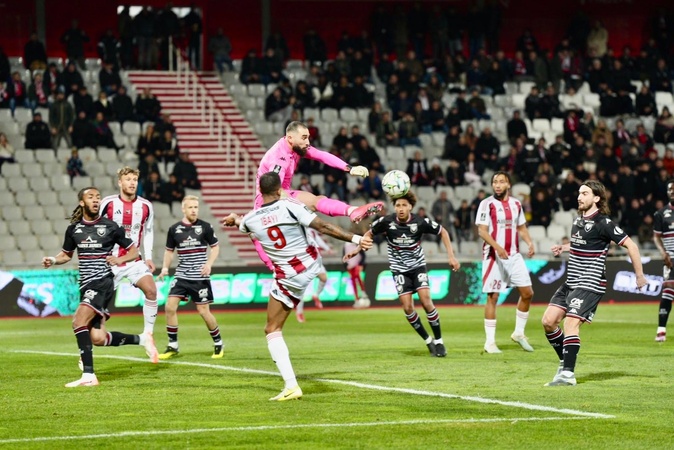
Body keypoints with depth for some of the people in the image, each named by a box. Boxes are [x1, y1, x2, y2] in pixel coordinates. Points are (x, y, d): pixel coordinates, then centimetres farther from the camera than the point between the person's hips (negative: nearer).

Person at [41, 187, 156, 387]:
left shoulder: (110, 227, -3)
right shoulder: (74, 229, 8)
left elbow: (133, 250, 6)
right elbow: (66, 254, 22)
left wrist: (120, 259, -14)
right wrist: (53, 260, 1)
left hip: (103, 282, -6)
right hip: (86, 285, 6)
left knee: (79, 321, -24)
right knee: (98, 338, 1)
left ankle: (88, 375, -23)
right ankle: (141, 340, 25)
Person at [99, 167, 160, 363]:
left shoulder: (145, 206, 1)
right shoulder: (108, 203, -8)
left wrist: (148, 257, 3)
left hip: (134, 261, 2)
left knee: (151, 290, -21)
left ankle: (148, 336, -12)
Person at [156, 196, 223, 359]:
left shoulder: (205, 227, -4)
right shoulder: (174, 229, 2)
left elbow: (215, 247, 4)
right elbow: (169, 250, 14)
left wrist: (209, 264, -12)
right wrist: (165, 268, 0)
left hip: (200, 277, -3)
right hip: (181, 276, 3)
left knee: (204, 311, -3)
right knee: (170, 307, -9)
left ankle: (218, 344, 17)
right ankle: (172, 346, 3)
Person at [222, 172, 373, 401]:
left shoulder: (250, 220, -7)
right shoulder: (290, 206, -15)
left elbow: (242, 224, 20)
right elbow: (323, 227, -18)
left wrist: (234, 219, 46)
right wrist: (356, 239, -11)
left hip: (288, 279, -1)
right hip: (312, 266, 1)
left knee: (272, 330, 4)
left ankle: (291, 386, -7)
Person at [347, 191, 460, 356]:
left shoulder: (421, 223, -18)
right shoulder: (386, 222, -16)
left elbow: (442, 232, -2)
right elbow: (370, 233, 4)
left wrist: (451, 256, -6)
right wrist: (357, 250, -4)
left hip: (418, 266, -1)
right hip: (399, 269, 1)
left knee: (426, 301, -17)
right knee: (407, 307, -10)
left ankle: (438, 341, -2)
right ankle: (428, 341, 9)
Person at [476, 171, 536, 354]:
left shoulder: (516, 204, 11)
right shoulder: (487, 204, -6)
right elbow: (482, 230, -13)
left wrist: (529, 242, 0)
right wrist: (497, 246, -28)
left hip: (514, 255, 5)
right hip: (493, 256, -5)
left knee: (527, 293, 3)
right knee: (493, 297, -3)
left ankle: (519, 333, 19)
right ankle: (490, 342, 2)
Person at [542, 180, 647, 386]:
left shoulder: (603, 223, -12)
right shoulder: (578, 220, 12)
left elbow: (630, 245, -9)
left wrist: (639, 275, -7)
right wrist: (563, 248, 18)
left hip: (590, 284, -9)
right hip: (571, 283, 9)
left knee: (570, 323, -19)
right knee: (548, 320, 1)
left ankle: (568, 374, -16)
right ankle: (565, 362, 16)